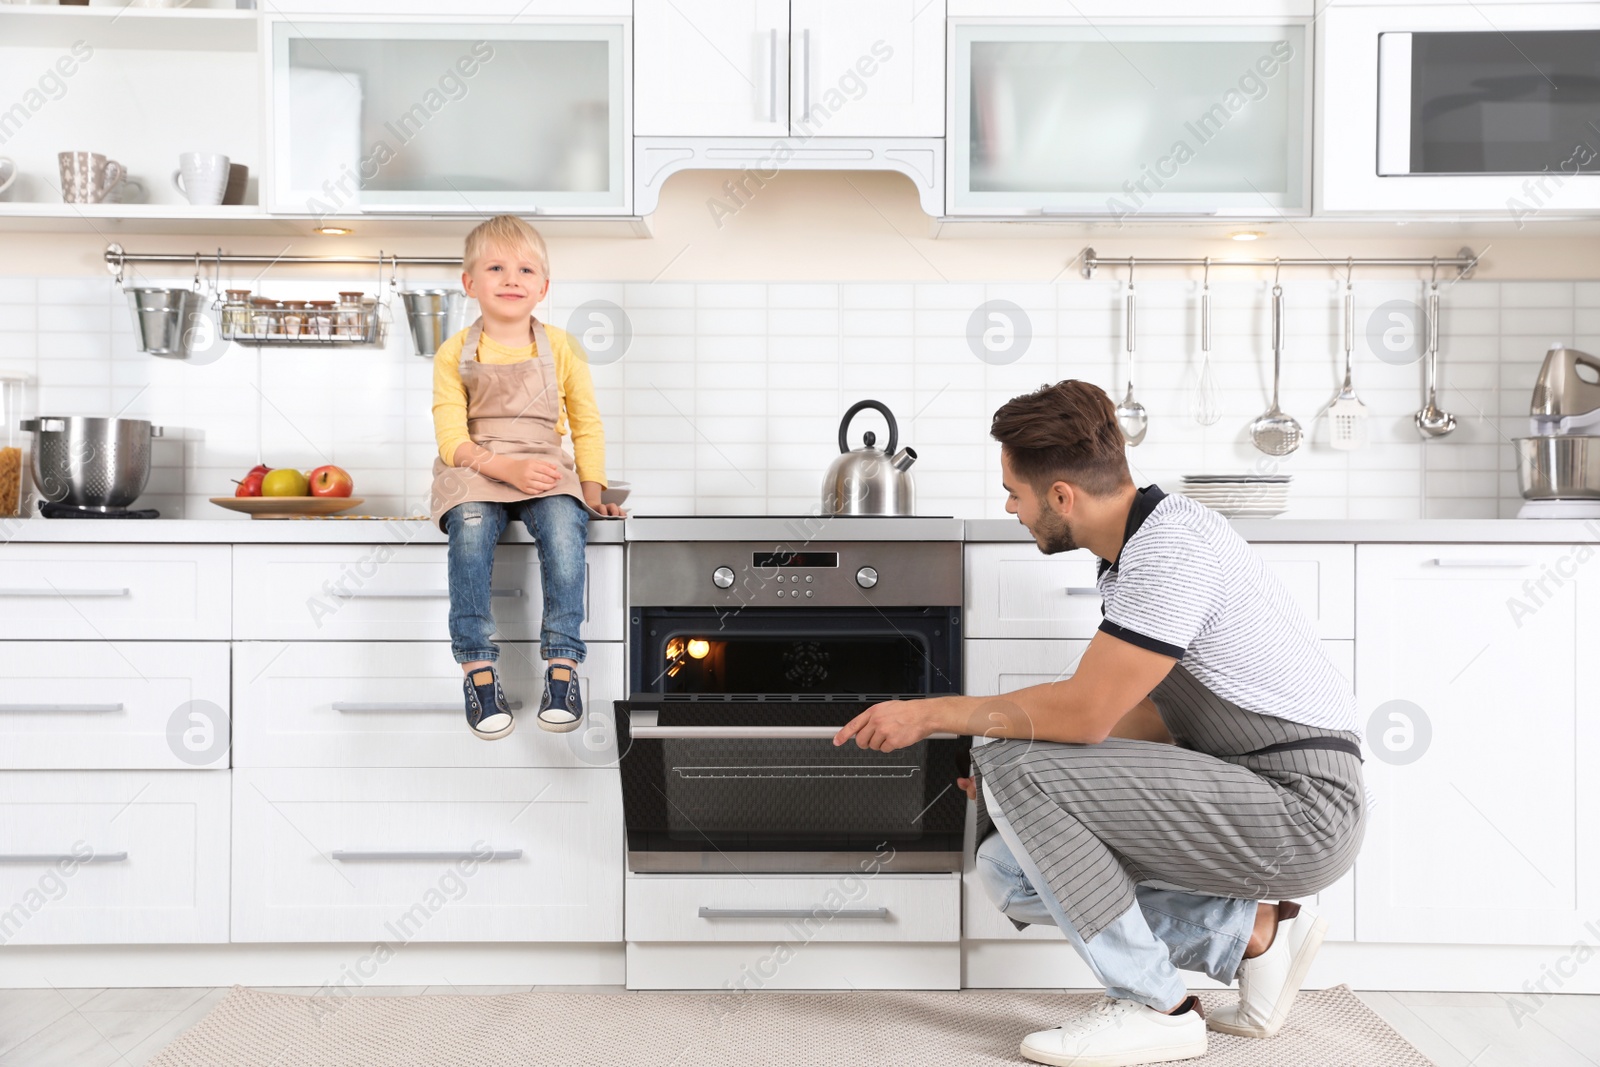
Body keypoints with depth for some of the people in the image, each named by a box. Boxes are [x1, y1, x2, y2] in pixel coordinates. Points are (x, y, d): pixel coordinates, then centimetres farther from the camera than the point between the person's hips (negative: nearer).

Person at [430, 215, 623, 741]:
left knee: (564, 524, -32)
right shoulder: (454, 355, 2)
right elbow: (451, 437, -5)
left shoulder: (561, 348, 6)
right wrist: (507, 468, -21)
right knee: (471, 528, -33)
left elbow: (587, 423, 12)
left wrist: (593, 486, 0)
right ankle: (478, 670, -27)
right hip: (474, 471, -1)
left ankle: (563, 666, -26)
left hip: (546, 468, 1)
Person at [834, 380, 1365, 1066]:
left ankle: (1153, 1008, -8)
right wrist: (1014, 772, 13)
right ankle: (1256, 932, 8)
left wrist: (934, 714, -12)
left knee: (1012, 767, -19)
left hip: (1305, 804, -10)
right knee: (1008, 870, 3)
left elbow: (1085, 713, -23)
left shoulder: (1173, 544, -20)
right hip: (1244, 795, 10)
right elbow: (1158, 716, 17)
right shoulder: (1132, 554, 12)